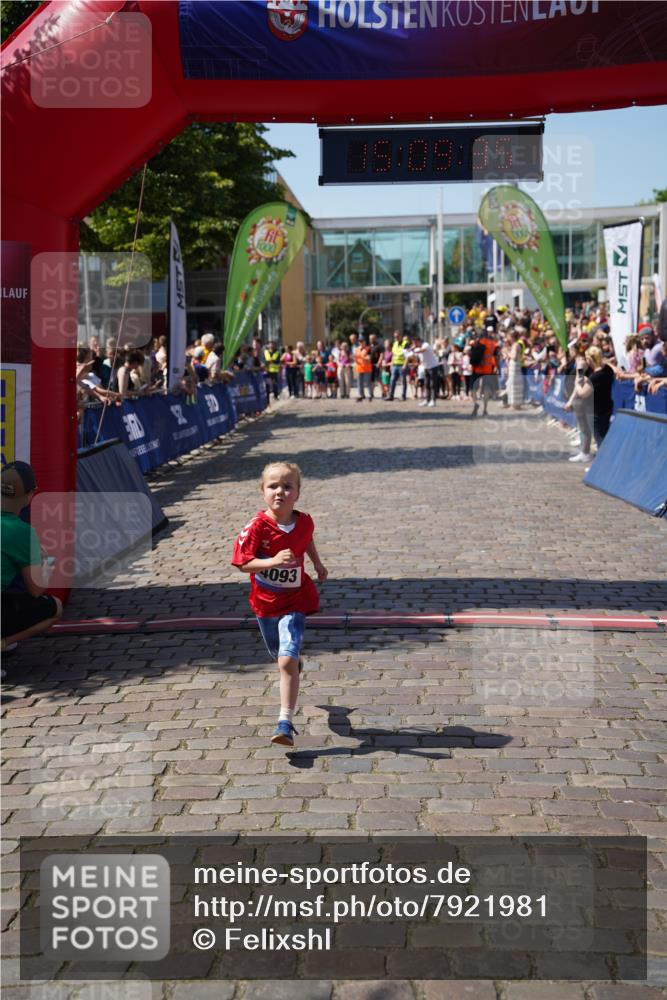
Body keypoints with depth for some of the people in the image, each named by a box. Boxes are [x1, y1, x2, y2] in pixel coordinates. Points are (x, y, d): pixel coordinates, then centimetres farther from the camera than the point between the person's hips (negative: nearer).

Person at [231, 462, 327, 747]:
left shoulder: (304, 522, -9)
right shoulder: (257, 527, -20)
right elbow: (244, 563, -24)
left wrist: (317, 563, 17)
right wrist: (273, 561, -37)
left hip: (294, 602, -1)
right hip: (264, 603, 1)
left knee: (287, 661, -17)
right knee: (283, 659, 23)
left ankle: (285, 723, -13)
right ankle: (296, 663, 62)